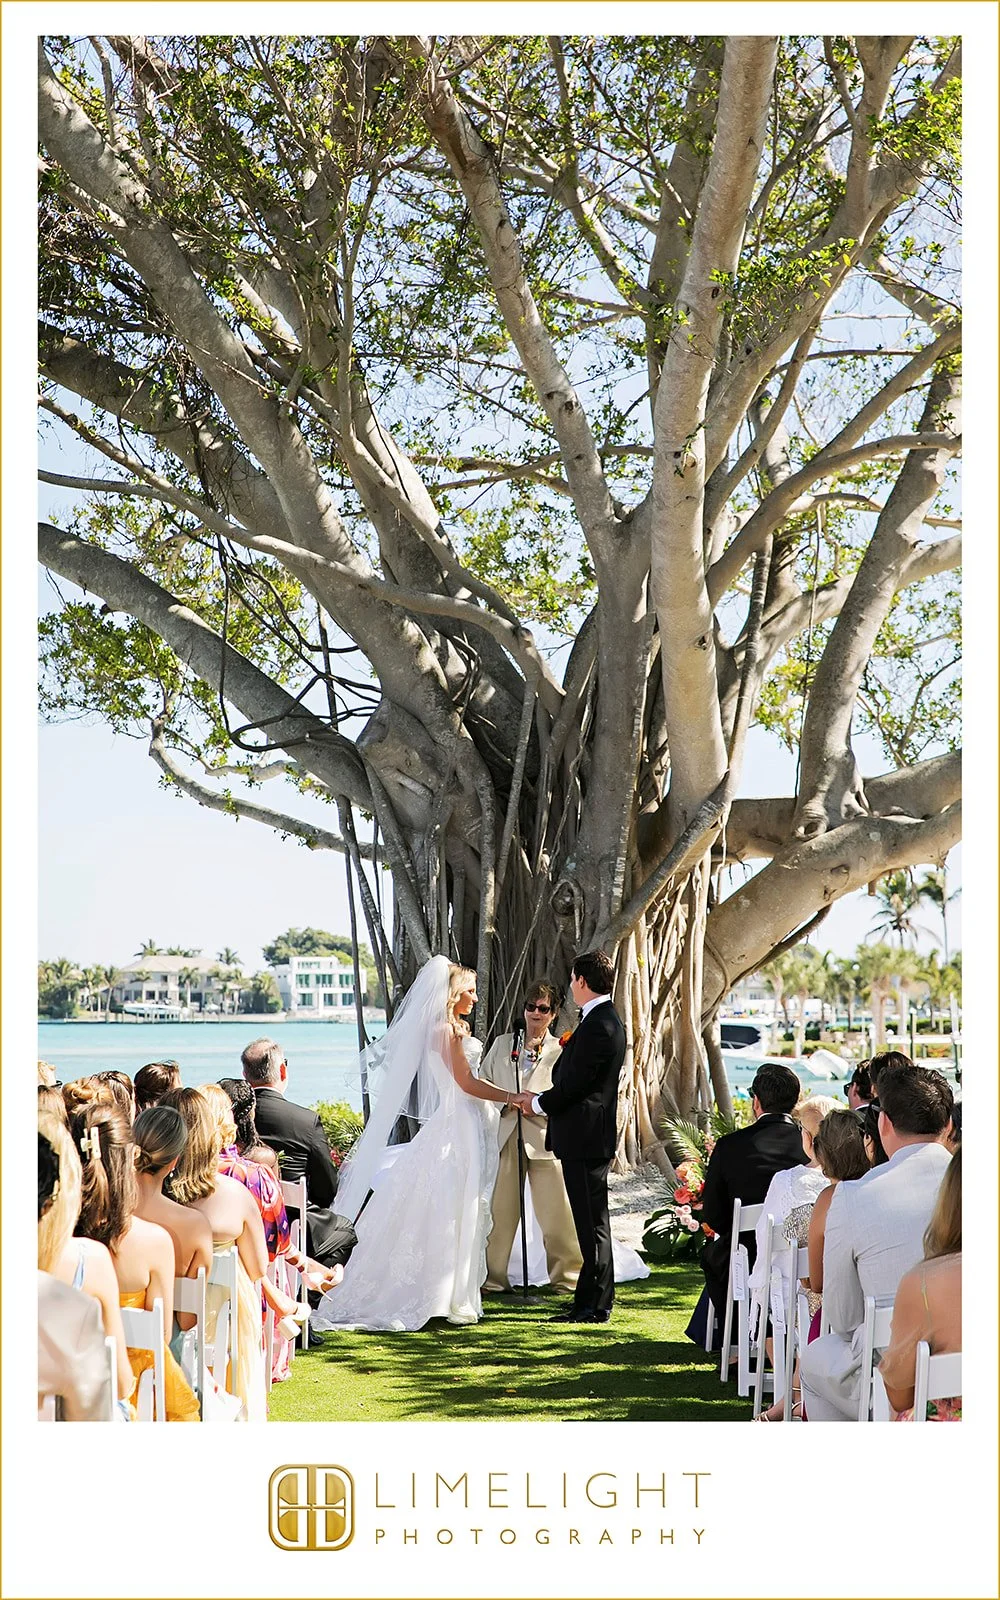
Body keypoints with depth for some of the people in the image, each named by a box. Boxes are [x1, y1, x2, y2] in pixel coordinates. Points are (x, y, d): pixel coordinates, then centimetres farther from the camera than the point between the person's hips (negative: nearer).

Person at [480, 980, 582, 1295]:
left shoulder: (562, 1051, 5)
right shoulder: (502, 1043, 16)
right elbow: (482, 1080, 17)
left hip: (544, 1138, -2)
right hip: (505, 1135, 2)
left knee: (555, 1213, -2)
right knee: (500, 1211, 4)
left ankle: (567, 1277, 12)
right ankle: (493, 1277, 15)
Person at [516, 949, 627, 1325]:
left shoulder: (598, 1025, -19)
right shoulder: (603, 1020, 14)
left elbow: (575, 1084, -20)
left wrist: (538, 1103, -5)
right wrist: (543, 1099, 12)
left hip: (585, 1138, -11)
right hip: (586, 1136, 11)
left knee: (591, 1222, -4)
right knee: (592, 1221, 15)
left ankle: (594, 1305, 2)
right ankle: (593, 1300, 22)